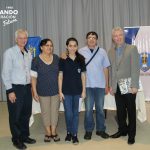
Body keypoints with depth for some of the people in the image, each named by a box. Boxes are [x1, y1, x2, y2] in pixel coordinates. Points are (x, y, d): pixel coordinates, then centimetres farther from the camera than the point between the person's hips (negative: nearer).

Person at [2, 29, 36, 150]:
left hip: (27, 88, 6)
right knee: (15, 116, 5)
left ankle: (25, 136, 33)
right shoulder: (10, 52, -8)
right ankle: (17, 140, 22)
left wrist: (32, 86, 8)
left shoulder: (29, 54, 9)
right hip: (15, 88, -5)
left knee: (26, 114, 15)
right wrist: (10, 91, -13)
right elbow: (5, 73, -10)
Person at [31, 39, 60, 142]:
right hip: (43, 91, -2)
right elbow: (33, 77, -5)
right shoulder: (36, 60, -6)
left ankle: (54, 132, 25)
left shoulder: (56, 58, 1)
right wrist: (34, 92, -8)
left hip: (56, 90, 2)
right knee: (45, 112, 8)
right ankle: (48, 133, 24)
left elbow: (60, 73, 7)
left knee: (55, 111, 9)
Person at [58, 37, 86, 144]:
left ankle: (74, 134, 23)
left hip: (77, 90, 1)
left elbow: (83, 76, 5)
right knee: (68, 113, 4)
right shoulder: (63, 60, -2)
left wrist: (84, 90, 2)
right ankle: (69, 132, 28)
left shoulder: (81, 59, 2)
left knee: (75, 113, 10)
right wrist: (60, 91, -5)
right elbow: (60, 76, -1)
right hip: (66, 91, -1)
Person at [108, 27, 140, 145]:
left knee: (131, 110, 6)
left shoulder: (132, 49, -3)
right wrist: (111, 86, 7)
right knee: (120, 110, 12)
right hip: (117, 87, 4)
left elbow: (135, 68, -9)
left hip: (129, 86, -4)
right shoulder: (111, 51, 10)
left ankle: (131, 134, 19)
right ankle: (122, 130, 30)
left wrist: (134, 86, -15)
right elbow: (111, 70, 11)